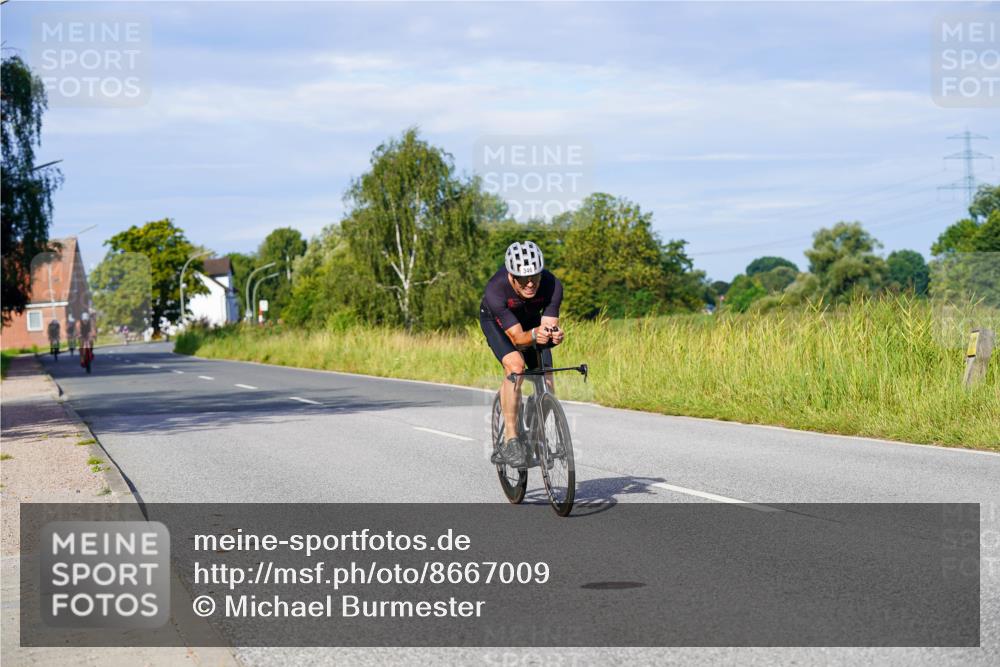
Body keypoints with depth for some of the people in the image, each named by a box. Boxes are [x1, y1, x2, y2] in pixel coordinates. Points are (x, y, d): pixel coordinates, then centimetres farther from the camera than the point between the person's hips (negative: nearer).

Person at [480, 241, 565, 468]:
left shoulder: (552, 285, -34)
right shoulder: (496, 290, -40)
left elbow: (549, 327, -32)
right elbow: (517, 337, -39)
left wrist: (554, 336, -55)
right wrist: (534, 335, -59)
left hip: (531, 320, 3)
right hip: (496, 321, -3)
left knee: (546, 384, -9)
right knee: (515, 366, -30)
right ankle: (511, 442, -25)